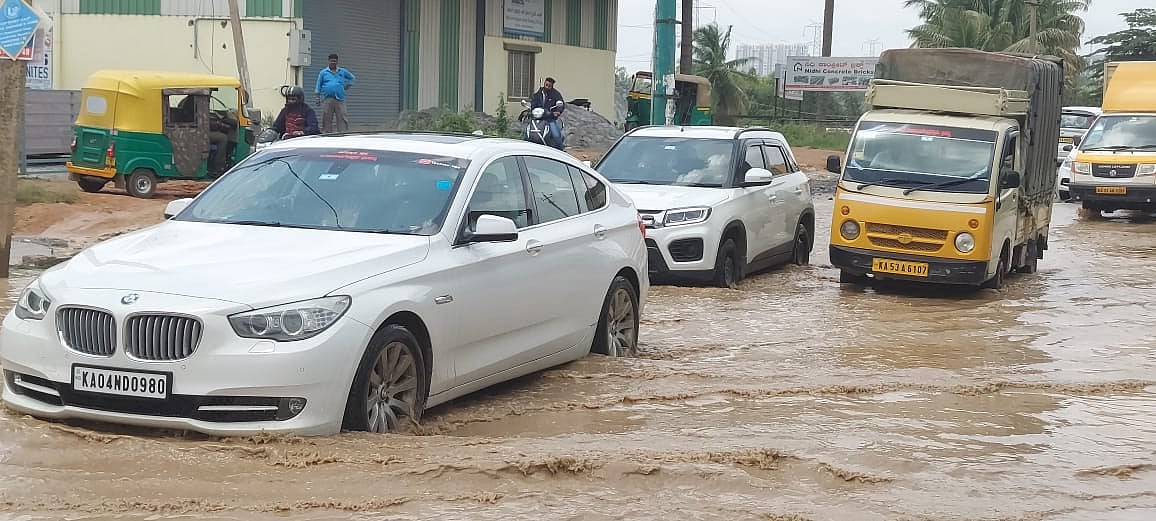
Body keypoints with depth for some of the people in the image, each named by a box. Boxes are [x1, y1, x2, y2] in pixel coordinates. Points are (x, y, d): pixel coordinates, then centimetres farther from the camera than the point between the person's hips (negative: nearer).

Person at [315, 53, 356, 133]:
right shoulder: (323, 72, 11)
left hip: (339, 99, 1)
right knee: (327, 119, 0)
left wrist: (348, 85, 16)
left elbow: (353, 78, 28)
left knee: (342, 119, -8)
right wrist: (318, 98, 4)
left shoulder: (342, 71, 15)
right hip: (327, 99, -1)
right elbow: (318, 86, 11)